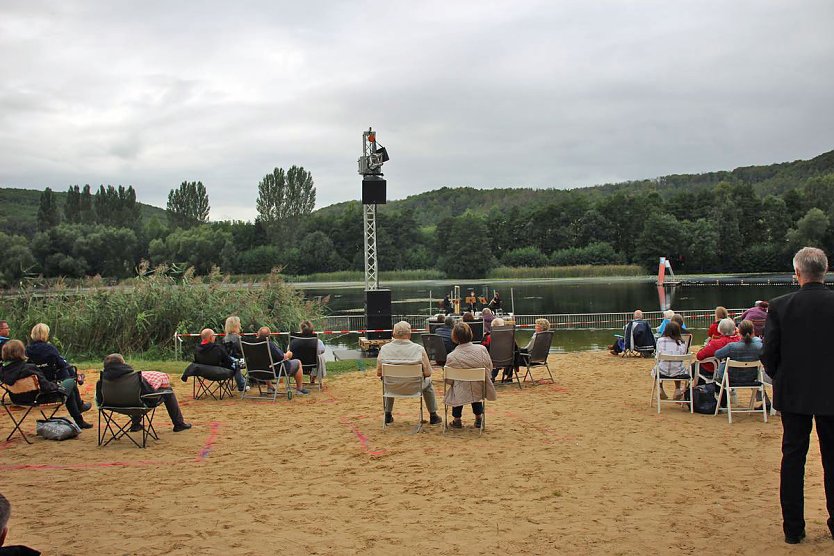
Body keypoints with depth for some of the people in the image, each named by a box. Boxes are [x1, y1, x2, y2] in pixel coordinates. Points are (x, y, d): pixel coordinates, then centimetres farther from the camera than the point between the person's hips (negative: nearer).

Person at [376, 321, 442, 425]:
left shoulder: (384, 349, -14)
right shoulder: (419, 349, -19)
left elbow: (379, 373, -5)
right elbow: (428, 373, -15)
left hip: (392, 388, 2)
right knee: (428, 382, 33)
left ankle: (388, 415, 44)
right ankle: (433, 416, 38)